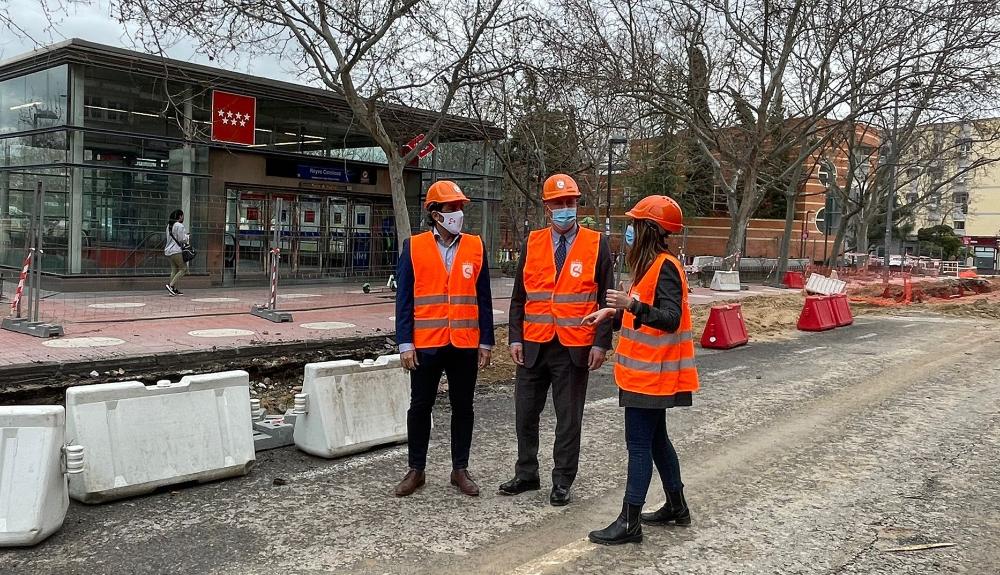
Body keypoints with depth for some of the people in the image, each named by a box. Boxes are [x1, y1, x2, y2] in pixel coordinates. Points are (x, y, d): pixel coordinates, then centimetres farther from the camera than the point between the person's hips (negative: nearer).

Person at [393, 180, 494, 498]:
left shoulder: (475, 246, 4)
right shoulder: (413, 247, -1)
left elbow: (483, 299, 6)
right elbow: (404, 299, -2)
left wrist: (485, 341, 3)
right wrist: (405, 343, -7)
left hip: (466, 344, 2)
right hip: (426, 344, -1)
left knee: (463, 407, 10)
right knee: (420, 406, 8)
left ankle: (460, 469, 23)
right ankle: (416, 470, 22)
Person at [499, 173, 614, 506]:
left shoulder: (596, 244, -1)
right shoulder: (532, 243, 6)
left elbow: (606, 299, -1)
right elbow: (519, 297, 8)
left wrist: (601, 343, -7)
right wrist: (515, 338, 0)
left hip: (574, 349, -3)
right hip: (533, 347, 3)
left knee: (569, 417, 8)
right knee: (525, 413, 11)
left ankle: (562, 481, 22)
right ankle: (526, 475, 28)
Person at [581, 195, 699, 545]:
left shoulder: (665, 267, -17)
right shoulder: (651, 265, 13)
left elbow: (670, 319, -27)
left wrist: (633, 305, -39)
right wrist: (614, 312, 12)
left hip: (650, 375, -10)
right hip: (646, 372, 10)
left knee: (639, 444, -4)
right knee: (655, 438, 19)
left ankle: (629, 522, 4)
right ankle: (676, 507, 32)